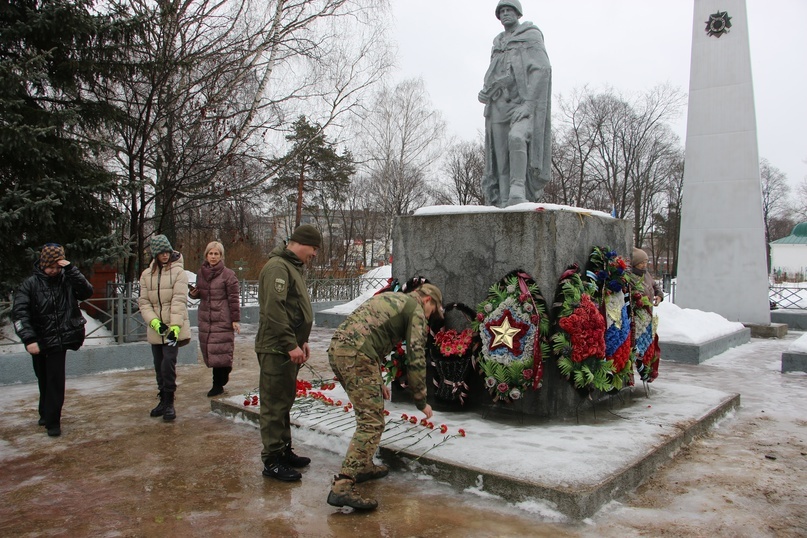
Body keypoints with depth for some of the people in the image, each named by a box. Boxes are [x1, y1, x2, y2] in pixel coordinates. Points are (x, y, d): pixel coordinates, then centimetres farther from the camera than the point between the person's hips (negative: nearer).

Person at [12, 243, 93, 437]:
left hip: (60, 340, -1)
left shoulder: (67, 280, -1)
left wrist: (71, 269, -21)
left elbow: (87, 292, -13)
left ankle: (52, 421, 8)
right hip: (39, 342, 1)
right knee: (44, 381, 15)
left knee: (55, 382, -2)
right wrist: (29, 339, -20)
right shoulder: (30, 284, -4)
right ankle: (46, 414, 34)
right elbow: (19, 313, -9)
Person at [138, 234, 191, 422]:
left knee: (168, 364, -13)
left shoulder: (178, 272, -5)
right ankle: (164, 400, 28)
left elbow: (179, 301, -13)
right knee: (159, 367, 13)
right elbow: (143, 302, 4)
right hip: (156, 329, 5)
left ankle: (168, 402, 0)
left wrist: (175, 326, -21)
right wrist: (154, 321, -12)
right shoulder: (147, 275, 7)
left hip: (174, 328, -4)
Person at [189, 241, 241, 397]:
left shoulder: (228, 274, -7)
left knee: (219, 351, -6)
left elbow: (234, 298, -8)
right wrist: (193, 293, 0)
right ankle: (223, 375, 24)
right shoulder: (201, 273, 11)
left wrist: (235, 319, -11)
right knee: (208, 350, 8)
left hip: (222, 319, -6)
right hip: (205, 318, 6)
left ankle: (218, 384, 3)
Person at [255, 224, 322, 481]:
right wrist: (290, 345, -22)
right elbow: (274, 310, -24)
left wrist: (302, 341, 15)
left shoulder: (293, 267, 17)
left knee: (285, 402, 18)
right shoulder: (278, 267, -15)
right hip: (277, 349, -10)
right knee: (275, 404, -3)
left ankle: (284, 450, 29)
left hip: (289, 348, 10)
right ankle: (272, 460, 6)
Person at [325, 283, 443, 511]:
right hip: (357, 355, -9)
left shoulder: (388, 297, 31)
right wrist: (421, 401, 9)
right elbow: (415, 358, 0)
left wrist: (377, 381, 33)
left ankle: (364, 466, 29)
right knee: (371, 422, -9)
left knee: (370, 409, 24)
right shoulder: (416, 310, 6)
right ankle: (342, 486, -17)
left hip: (336, 348, 9)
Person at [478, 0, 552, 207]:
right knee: (502, 159, -3)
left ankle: (518, 192, -38)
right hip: (499, 108, 6)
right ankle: (504, 205, -5)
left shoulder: (532, 37, 4)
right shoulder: (497, 45, 23)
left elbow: (542, 71, -9)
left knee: (517, 138, -33)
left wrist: (528, 104, -22)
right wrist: (486, 91, -5)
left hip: (524, 106, -6)